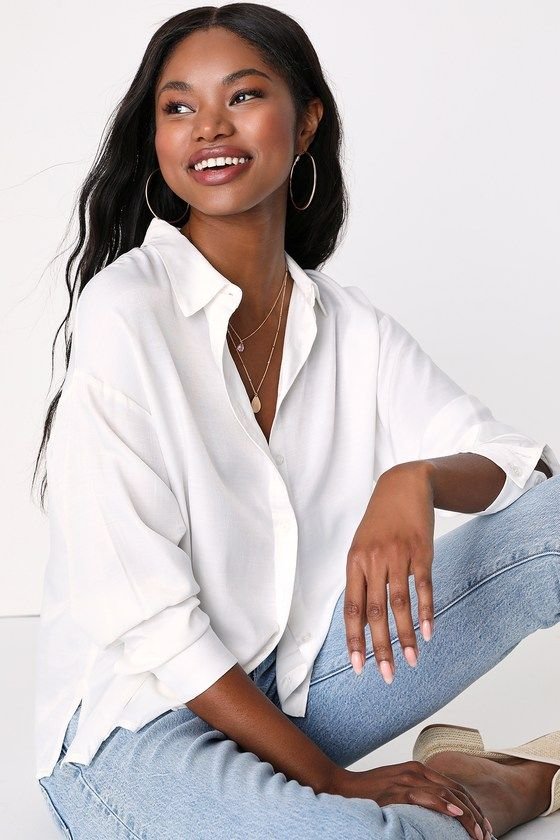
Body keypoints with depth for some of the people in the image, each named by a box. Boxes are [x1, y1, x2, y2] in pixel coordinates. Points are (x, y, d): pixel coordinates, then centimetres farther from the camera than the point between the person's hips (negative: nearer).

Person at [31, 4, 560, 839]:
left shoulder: (349, 324, 2)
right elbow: (146, 623, -18)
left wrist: (417, 480, -26)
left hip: (293, 688, 6)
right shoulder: (126, 310, -16)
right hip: (134, 720, -5)